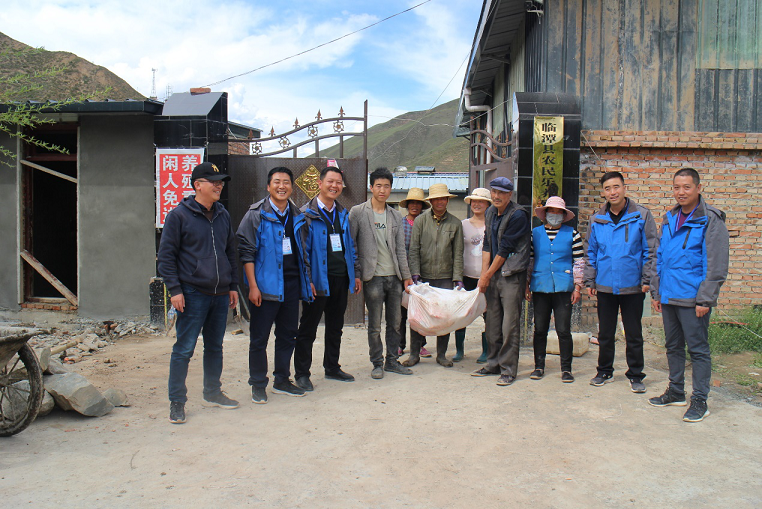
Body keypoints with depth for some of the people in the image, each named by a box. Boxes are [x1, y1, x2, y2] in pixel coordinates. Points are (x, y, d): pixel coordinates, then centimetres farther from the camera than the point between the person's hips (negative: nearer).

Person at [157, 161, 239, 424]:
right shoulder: (179, 215, -5)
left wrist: (233, 285, 15)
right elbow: (166, 255, -5)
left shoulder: (223, 215, 13)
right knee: (184, 349, -2)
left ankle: (213, 393, 29)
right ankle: (177, 402, 9)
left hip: (221, 294, 6)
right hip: (193, 294, -6)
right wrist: (174, 289, -12)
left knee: (215, 347, 15)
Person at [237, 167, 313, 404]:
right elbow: (246, 251, -8)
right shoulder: (256, 215, -5)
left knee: (288, 335, 13)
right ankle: (258, 385, 15)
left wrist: (308, 280, 14)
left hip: (291, 284, 5)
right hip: (265, 285, -5)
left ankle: (282, 380, 26)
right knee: (259, 338, 2)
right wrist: (253, 286, -14)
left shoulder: (297, 217, 11)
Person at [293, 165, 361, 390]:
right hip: (319, 280, -6)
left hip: (340, 279, 6)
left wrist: (355, 274, 13)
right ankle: (302, 373, 11)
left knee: (335, 326, 15)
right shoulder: (307, 214, -5)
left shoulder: (343, 214, 15)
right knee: (308, 328, 2)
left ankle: (332, 368, 29)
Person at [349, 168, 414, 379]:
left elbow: (400, 249, 13)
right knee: (375, 326, 1)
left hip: (394, 277, 4)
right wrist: (354, 275, -8)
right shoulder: (357, 212, -2)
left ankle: (392, 361, 22)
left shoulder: (396, 216, 12)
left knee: (395, 323, 9)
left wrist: (406, 276, 9)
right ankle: (377, 363, 15)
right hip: (373, 277, -4)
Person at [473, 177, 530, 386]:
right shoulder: (491, 212, 12)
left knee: (510, 325, -4)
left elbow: (504, 250, -13)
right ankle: (493, 364, 24)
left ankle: (508, 370, 4)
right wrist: (483, 274, 3)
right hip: (493, 274, 7)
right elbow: (488, 245, 10)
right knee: (492, 322, 12)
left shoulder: (518, 215, -13)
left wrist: (488, 275, -8)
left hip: (512, 275, -7)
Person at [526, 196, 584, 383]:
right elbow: (528, 260, 11)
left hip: (563, 289, -2)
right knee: (540, 330, 8)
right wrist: (526, 285, 7)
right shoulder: (535, 233, 9)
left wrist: (577, 287, -1)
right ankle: (539, 366, 19)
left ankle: (566, 369, 9)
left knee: (563, 330, -2)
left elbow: (579, 262, 4)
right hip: (540, 288, 2)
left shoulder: (572, 234, 5)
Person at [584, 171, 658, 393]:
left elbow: (650, 250, -2)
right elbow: (591, 253, 11)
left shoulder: (641, 215, -3)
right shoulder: (597, 220, 5)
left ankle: (635, 375, 20)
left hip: (632, 286, -2)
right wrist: (589, 281, 6)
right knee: (605, 333, 13)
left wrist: (646, 279, -8)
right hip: (605, 286, 3)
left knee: (634, 334, 7)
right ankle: (605, 371, 27)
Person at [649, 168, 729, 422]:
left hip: (692, 299, -7)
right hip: (669, 296, 7)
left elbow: (716, 265, -12)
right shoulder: (669, 219, 11)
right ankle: (676, 392, 30)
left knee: (698, 349, 2)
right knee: (673, 346, 16)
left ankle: (700, 400, 12)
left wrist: (705, 299, -16)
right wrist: (657, 292, 14)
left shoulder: (711, 220, -9)